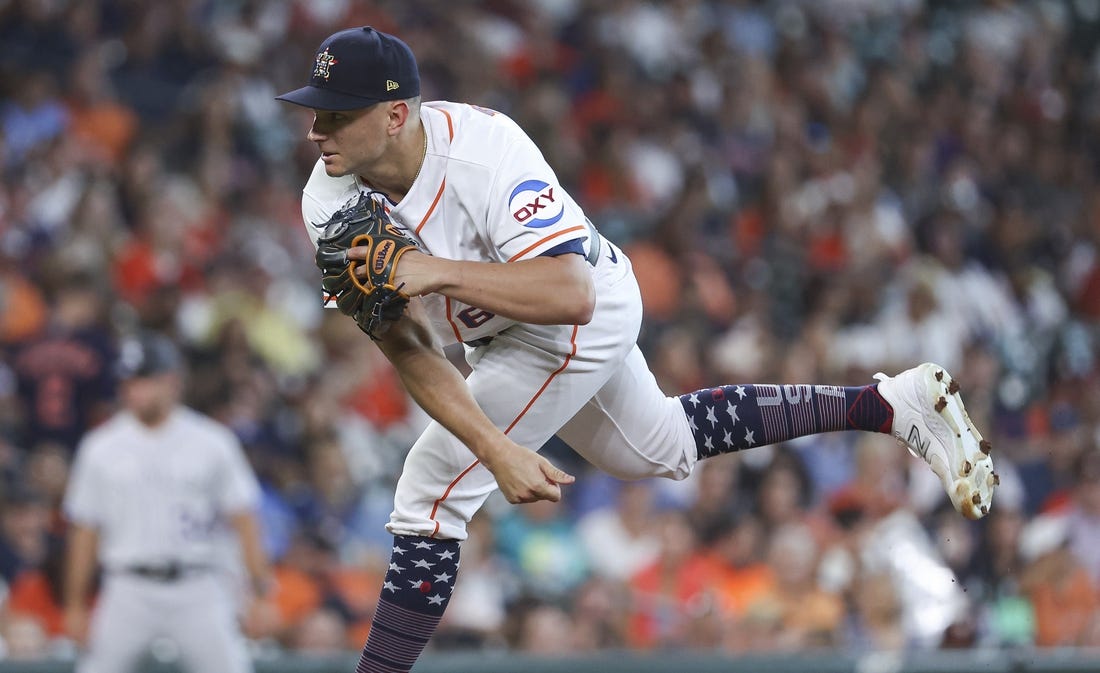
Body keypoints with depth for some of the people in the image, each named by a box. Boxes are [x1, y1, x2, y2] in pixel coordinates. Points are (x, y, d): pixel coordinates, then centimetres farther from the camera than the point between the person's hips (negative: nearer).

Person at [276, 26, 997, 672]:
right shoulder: (330, 203, -20)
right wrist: (496, 449, -32)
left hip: (585, 317, -8)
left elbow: (571, 296, -44)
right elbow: (408, 351, -21)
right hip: (499, 328, 8)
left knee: (430, 495, -14)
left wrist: (441, 273, -51)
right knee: (665, 448, 27)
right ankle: (892, 403, 37)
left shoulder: (483, 151, -36)